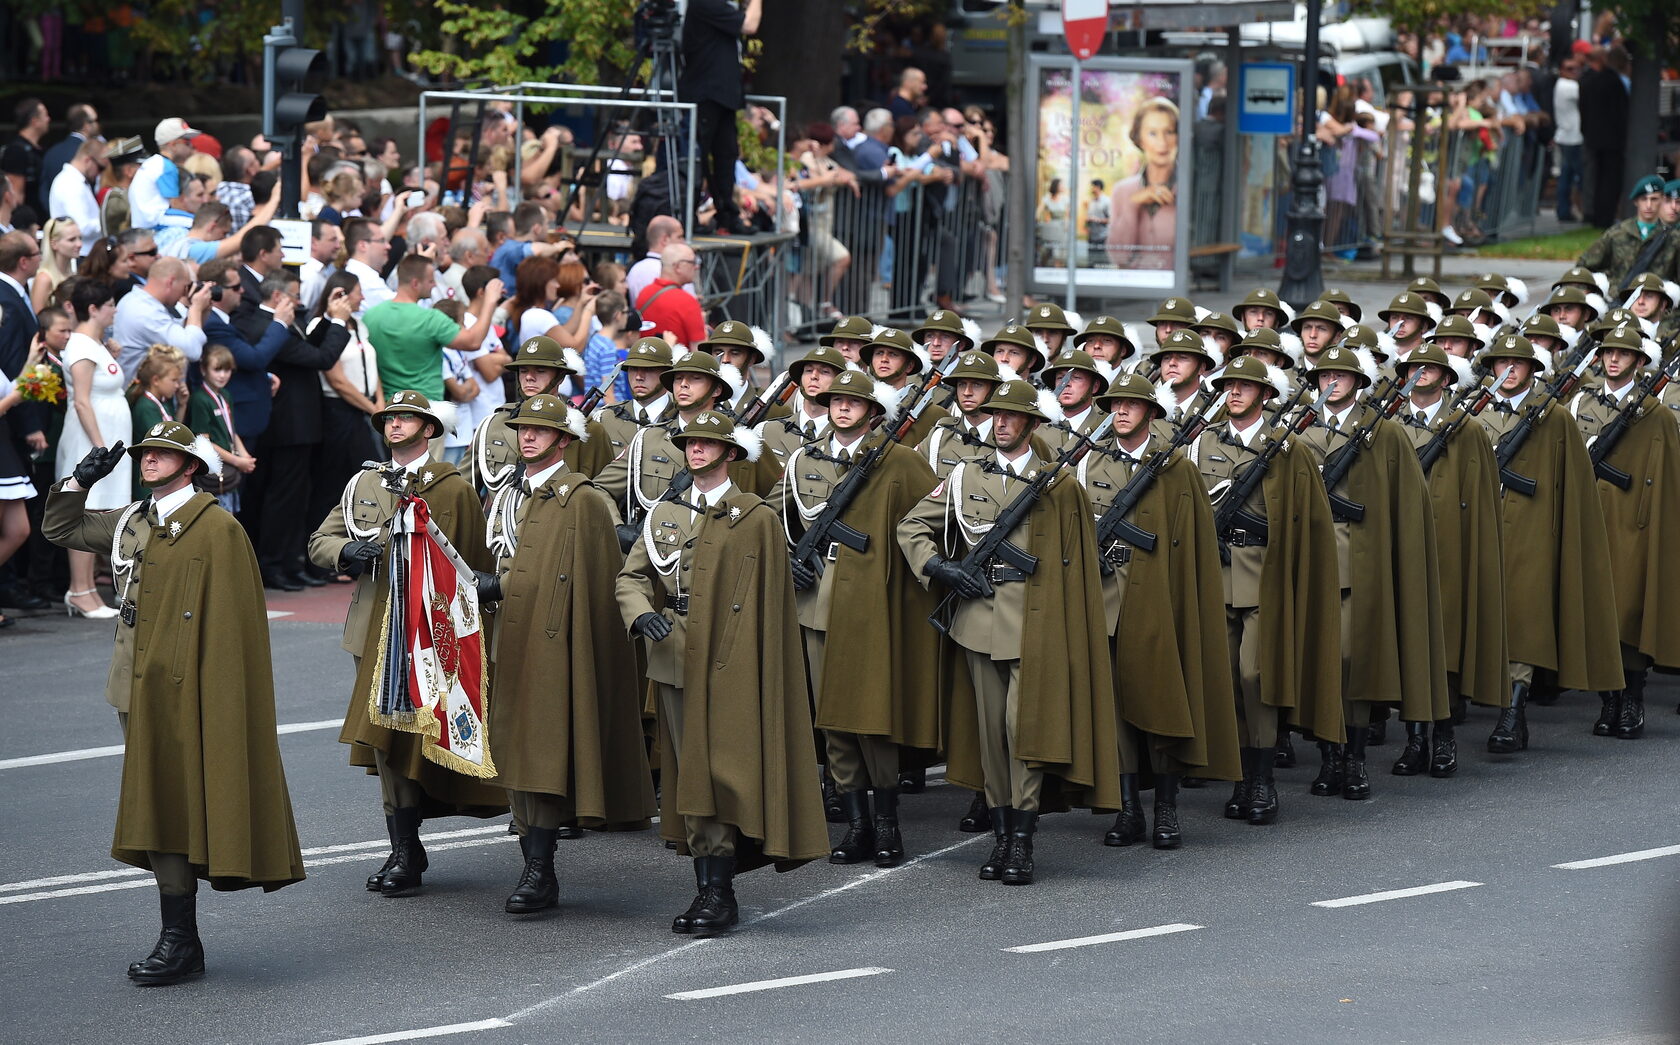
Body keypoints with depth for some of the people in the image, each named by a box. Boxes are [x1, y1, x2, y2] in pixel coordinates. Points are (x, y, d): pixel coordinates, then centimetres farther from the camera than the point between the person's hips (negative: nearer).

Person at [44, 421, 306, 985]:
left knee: (170, 807, -8)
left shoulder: (216, 529, -10)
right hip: (138, 691, 8)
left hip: (181, 693, -8)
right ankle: (177, 939, 17)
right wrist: (81, 479, 11)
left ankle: (181, 943, -4)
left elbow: (227, 625, -14)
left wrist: (216, 700, -18)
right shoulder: (131, 523, 13)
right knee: (152, 809, 10)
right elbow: (60, 528, 26)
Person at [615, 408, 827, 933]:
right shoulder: (664, 513, 15)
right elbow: (631, 576, 10)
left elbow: (765, 603, -2)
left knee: (715, 772, -11)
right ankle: (709, 889, 12)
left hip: (729, 664, -5)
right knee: (688, 775, 7)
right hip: (674, 661, 5)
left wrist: (748, 667, -9)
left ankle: (718, 894, -9)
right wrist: (640, 614, -12)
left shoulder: (757, 519, 0)